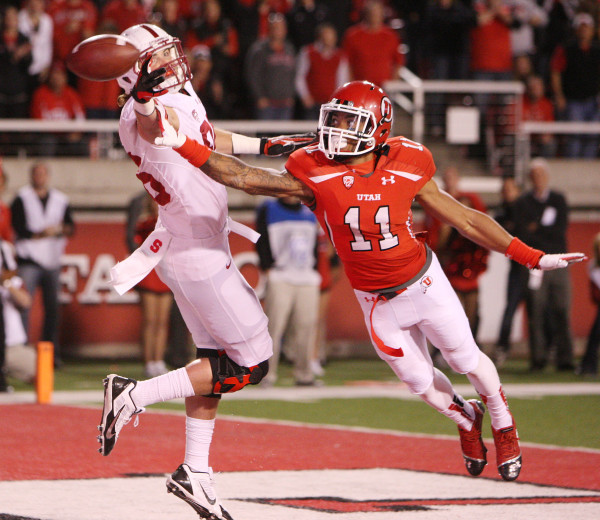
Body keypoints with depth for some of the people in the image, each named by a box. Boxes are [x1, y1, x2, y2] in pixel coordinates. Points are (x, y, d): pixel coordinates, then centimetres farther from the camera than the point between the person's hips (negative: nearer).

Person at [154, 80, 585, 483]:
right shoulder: (314, 174, -21)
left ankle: (504, 426, 44)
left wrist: (531, 256, -4)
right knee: (421, 383, 13)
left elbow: (462, 218, -7)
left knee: (467, 361, 13)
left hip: (425, 283, -1)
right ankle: (465, 418, 48)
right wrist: (184, 146, -39)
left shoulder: (405, 168, -18)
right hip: (377, 303, 1)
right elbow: (245, 177, -28)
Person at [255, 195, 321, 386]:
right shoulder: (268, 211, 2)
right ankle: (267, 374, -6)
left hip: (308, 280, 5)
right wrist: (268, 268, -12)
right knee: (274, 327, -11)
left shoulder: (309, 213, 17)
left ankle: (303, 374, 10)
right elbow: (262, 242, -4)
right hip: (280, 279, -5)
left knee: (306, 327, 2)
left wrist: (314, 270, 13)